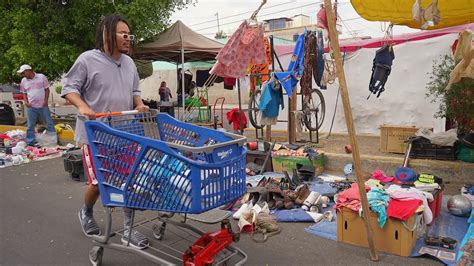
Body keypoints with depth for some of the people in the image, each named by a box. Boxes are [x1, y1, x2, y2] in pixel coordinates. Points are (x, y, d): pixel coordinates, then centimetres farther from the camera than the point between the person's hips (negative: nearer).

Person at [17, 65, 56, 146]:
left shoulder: (41, 77, -2)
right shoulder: (24, 81, 7)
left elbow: (47, 89, 0)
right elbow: (24, 93, 15)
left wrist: (46, 100, -9)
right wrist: (26, 101, -2)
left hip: (43, 105, -2)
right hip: (31, 106, 3)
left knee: (49, 123, 4)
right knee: (30, 125, 7)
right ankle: (30, 143, 16)